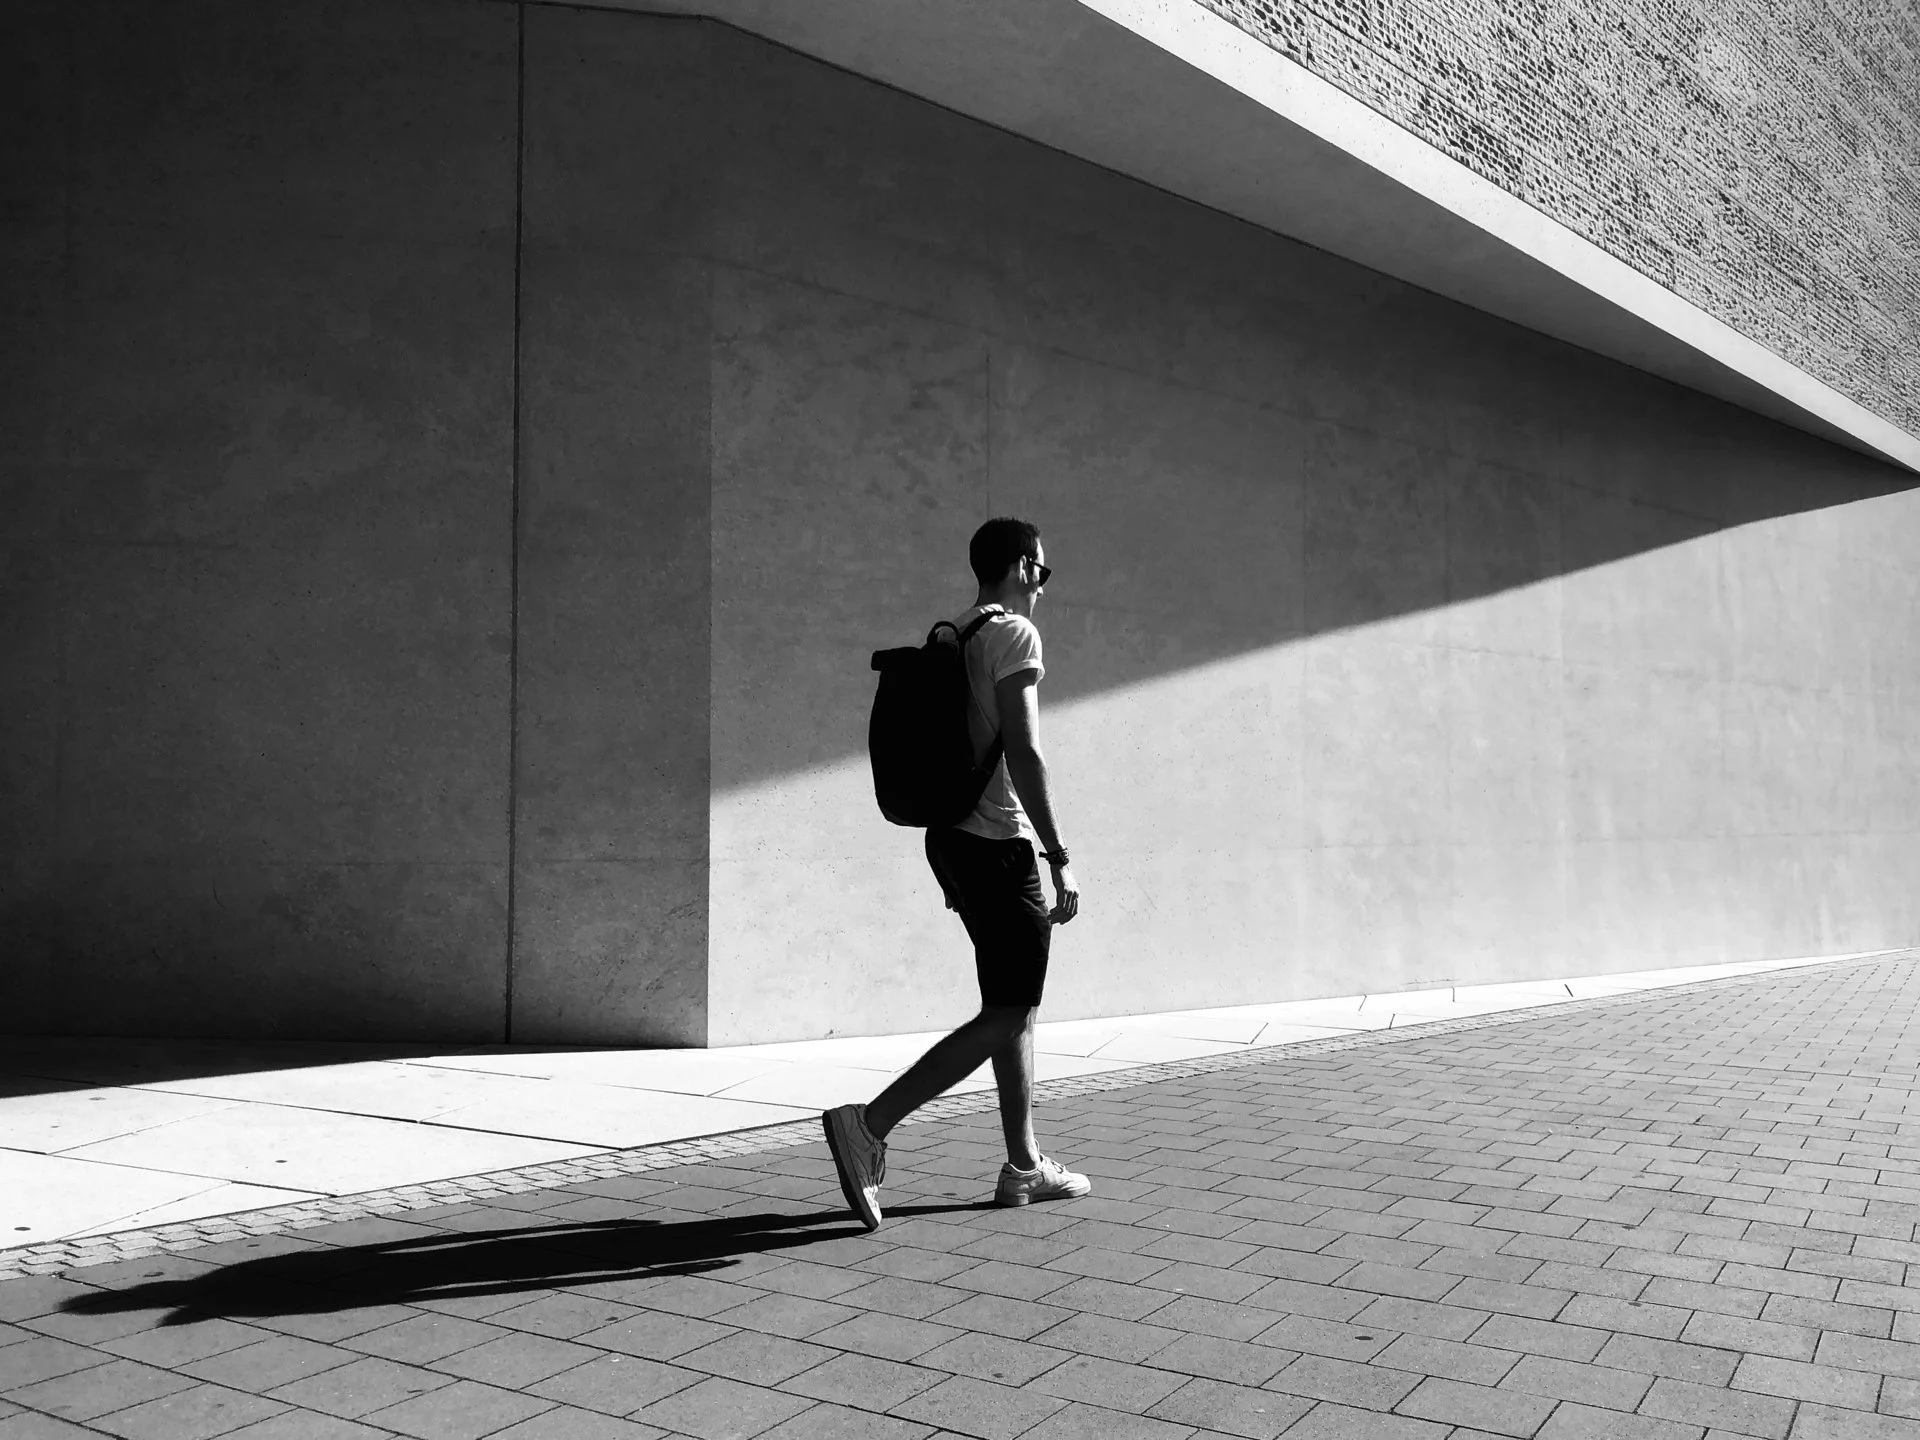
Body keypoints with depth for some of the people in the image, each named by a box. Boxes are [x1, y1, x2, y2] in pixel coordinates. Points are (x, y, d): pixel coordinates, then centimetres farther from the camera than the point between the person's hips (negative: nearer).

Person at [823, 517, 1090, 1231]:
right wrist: (1059, 858, -19)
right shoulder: (1014, 634, -10)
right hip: (997, 844, -10)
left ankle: (1024, 1167, 20)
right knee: (1007, 1015, -5)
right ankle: (869, 1124, -10)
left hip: (952, 837, 10)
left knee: (1015, 1008, 14)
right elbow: (1022, 752, -19)